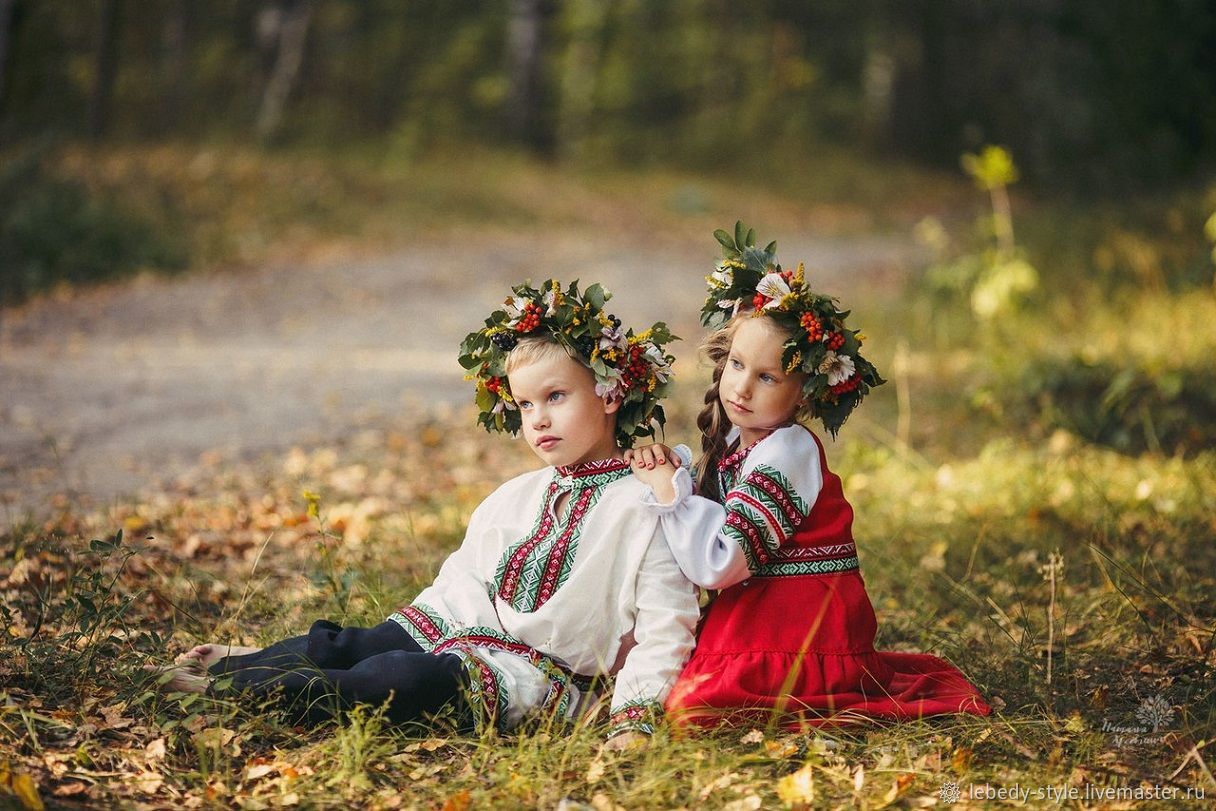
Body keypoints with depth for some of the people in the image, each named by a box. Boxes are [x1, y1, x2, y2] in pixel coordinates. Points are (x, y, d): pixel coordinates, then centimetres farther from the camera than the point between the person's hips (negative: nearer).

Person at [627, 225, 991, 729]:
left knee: (693, 701, -20)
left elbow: (719, 564, -24)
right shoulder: (733, 441, 9)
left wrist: (668, 486, -16)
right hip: (754, 610, 9)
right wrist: (668, 472, -4)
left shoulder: (787, 452, -18)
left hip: (803, 626, -9)